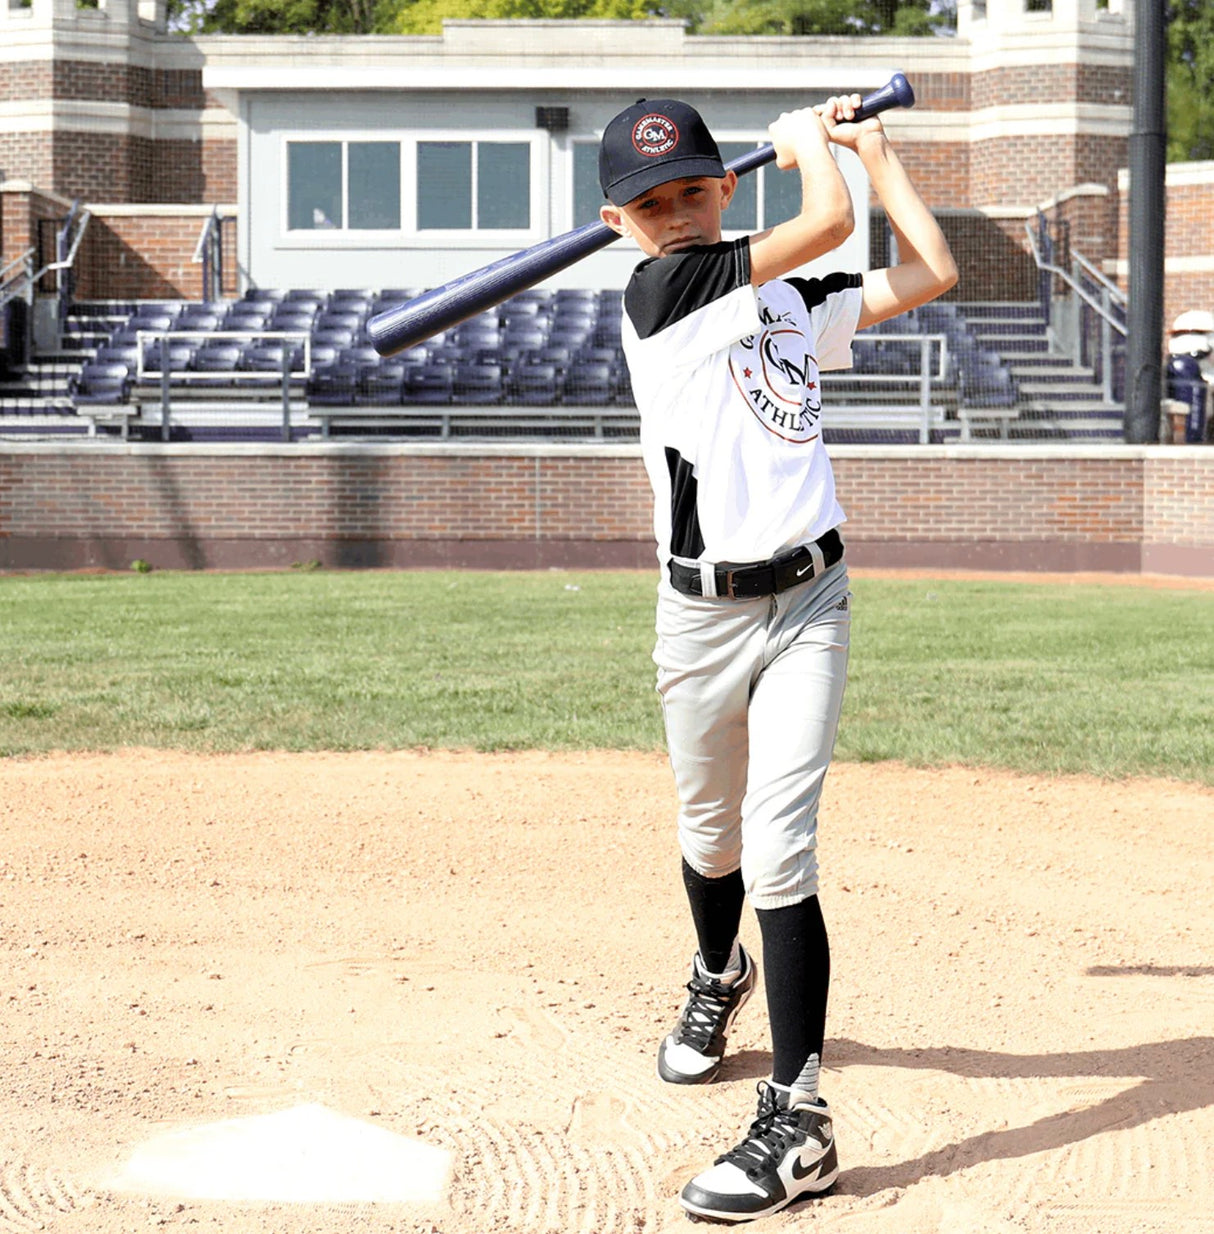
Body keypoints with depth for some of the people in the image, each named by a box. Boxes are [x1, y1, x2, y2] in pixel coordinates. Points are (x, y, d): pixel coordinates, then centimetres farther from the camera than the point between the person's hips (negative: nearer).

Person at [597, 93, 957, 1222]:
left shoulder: (791, 301, 10)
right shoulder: (656, 294, -8)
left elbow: (929, 274, 11)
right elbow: (827, 222, -15)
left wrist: (873, 147, 14)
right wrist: (804, 138, 4)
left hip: (808, 602, 1)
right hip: (701, 614, -1)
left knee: (779, 850, -11)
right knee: (710, 834, 17)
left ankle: (797, 1122, -11)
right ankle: (719, 977, 51)